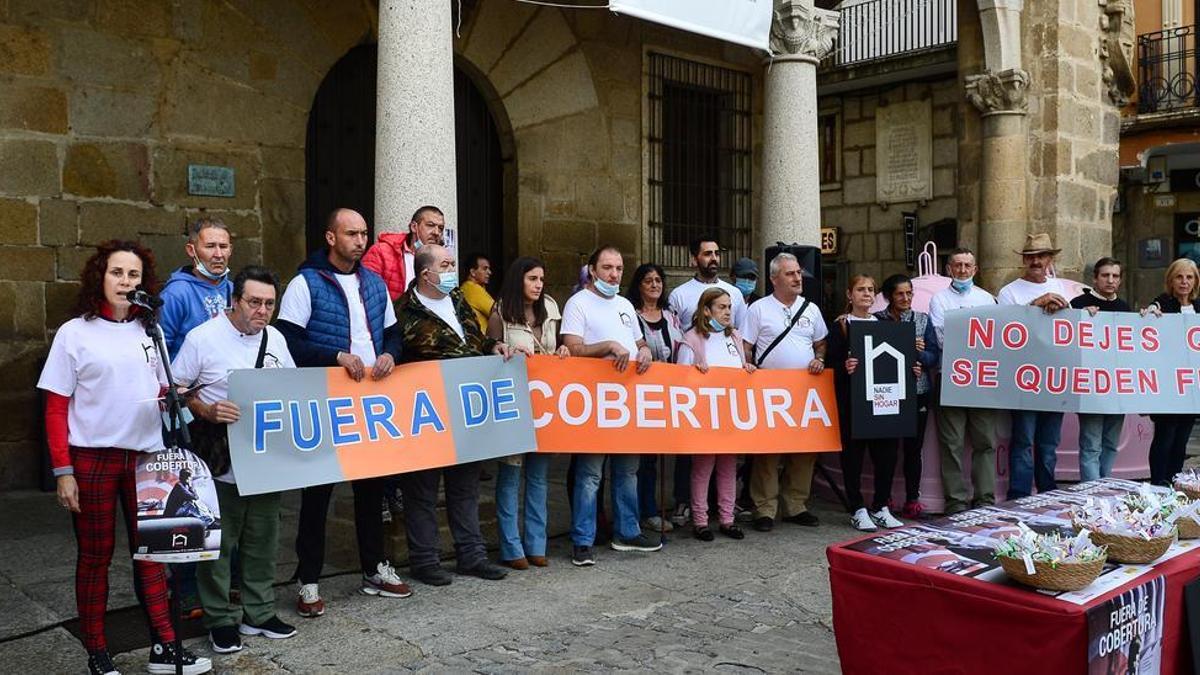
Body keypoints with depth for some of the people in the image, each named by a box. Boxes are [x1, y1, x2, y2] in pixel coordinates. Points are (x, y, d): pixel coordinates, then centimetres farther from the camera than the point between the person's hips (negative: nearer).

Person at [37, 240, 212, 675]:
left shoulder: (148, 332, 9)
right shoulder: (75, 333, -3)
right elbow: (56, 410, -4)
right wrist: (62, 471, -11)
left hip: (144, 456, 4)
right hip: (92, 458, -3)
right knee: (95, 556, 6)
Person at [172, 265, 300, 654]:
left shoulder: (276, 340, 7)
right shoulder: (202, 338, -9)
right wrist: (207, 411, -20)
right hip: (221, 462, -5)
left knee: (262, 540, 14)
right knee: (219, 543, 4)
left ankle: (259, 613, 27)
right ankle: (220, 619, 18)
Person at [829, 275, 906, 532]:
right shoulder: (840, 326, 1)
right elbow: (833, 362, -7)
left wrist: (911, 369, 0)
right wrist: (845, 367, -27)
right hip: (853, 397, -4)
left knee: (887, 450, 5)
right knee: (854, 451, 1)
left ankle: (881, 507, 19)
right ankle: (857, 510, 11)